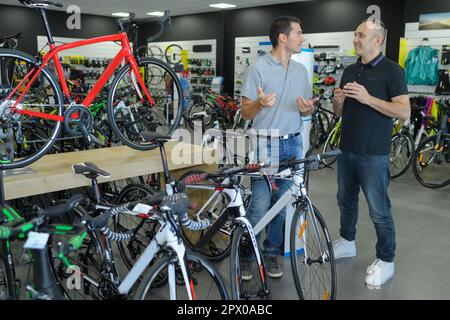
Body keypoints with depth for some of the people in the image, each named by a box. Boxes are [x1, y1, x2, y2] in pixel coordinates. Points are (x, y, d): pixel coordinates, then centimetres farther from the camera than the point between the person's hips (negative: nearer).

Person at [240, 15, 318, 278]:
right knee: (260, 205, -8)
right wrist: (260, 103, -27)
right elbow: (245, 113, -6)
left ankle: (271, 253, 24)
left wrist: (307, 108, -7)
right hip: (267, 144, -5)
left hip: (294, 143, 5)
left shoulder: (301, 70, 11)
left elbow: (307, 111, 17)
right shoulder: (259, 69, -6)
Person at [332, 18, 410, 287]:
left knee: (379, 210, 1)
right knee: (346, 200, 18)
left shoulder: (392, 70, -8)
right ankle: (347, 242, 37)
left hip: (373, 154, -7)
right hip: (347, 150, 7)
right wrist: (339, 100, -7)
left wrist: (368, 98, -23)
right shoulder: (350, 71, 11)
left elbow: (405, 112, -15)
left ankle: (386, 260, 15)